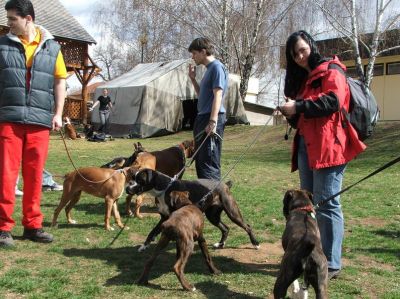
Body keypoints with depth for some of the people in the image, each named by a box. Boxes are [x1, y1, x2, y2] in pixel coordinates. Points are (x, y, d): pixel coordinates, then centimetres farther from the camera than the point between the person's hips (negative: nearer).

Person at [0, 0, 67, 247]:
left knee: (35, 176, 5)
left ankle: (33, 225, 16)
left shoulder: (52, 47, 11)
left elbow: (60, 81, 14)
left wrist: (58, 113, 5)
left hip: (39, 121, 1)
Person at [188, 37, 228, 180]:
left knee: (209, 161, -11)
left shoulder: (217, 67, -9)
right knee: (200, 160, 13)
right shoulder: (209, 68, 20)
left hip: (211, 119, -10)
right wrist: (193, 78, 17)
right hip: (203, 118, 10)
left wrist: (213, 121, -27)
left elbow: (218, 95, -19)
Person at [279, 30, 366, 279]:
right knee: (308, 203, 13)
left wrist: (298, 107, -19)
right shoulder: (302, 79, 22)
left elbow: (333, 100, -21)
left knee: (326, 203, -8)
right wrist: (291, 114, 3)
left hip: (328, 146, -9)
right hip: (306, 146, 9)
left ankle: (331, 264, -1)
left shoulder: (331, 71, -3)